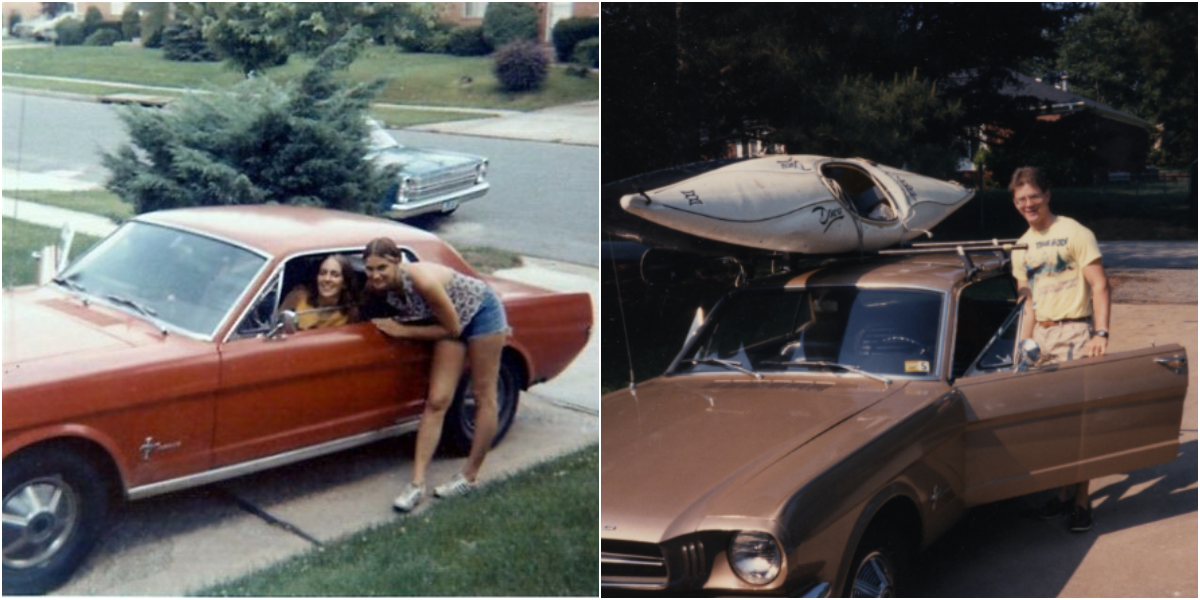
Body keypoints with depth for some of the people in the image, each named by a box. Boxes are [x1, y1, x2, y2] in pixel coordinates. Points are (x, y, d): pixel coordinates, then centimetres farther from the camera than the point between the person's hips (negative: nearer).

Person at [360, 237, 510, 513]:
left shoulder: (423, 280, -36)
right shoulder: (377, 286, -17)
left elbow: (452, 329, -24)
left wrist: (403, 331, -24)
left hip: (481, 311, -5)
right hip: (451, 319, 6)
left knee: (484, 397, 5)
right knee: (436, 402, -2)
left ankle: (469, 477, 17)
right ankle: (417, 484, -4)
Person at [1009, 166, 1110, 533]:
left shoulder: (1074, 234, -6)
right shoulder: (1021, 248, 13)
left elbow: (1099, 286, -9)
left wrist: (1101, 332, -19)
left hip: (1074, 332, -6)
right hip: (1042, 334, 6)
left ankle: (1082, 500, 2)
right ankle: (1062, 491, 16)